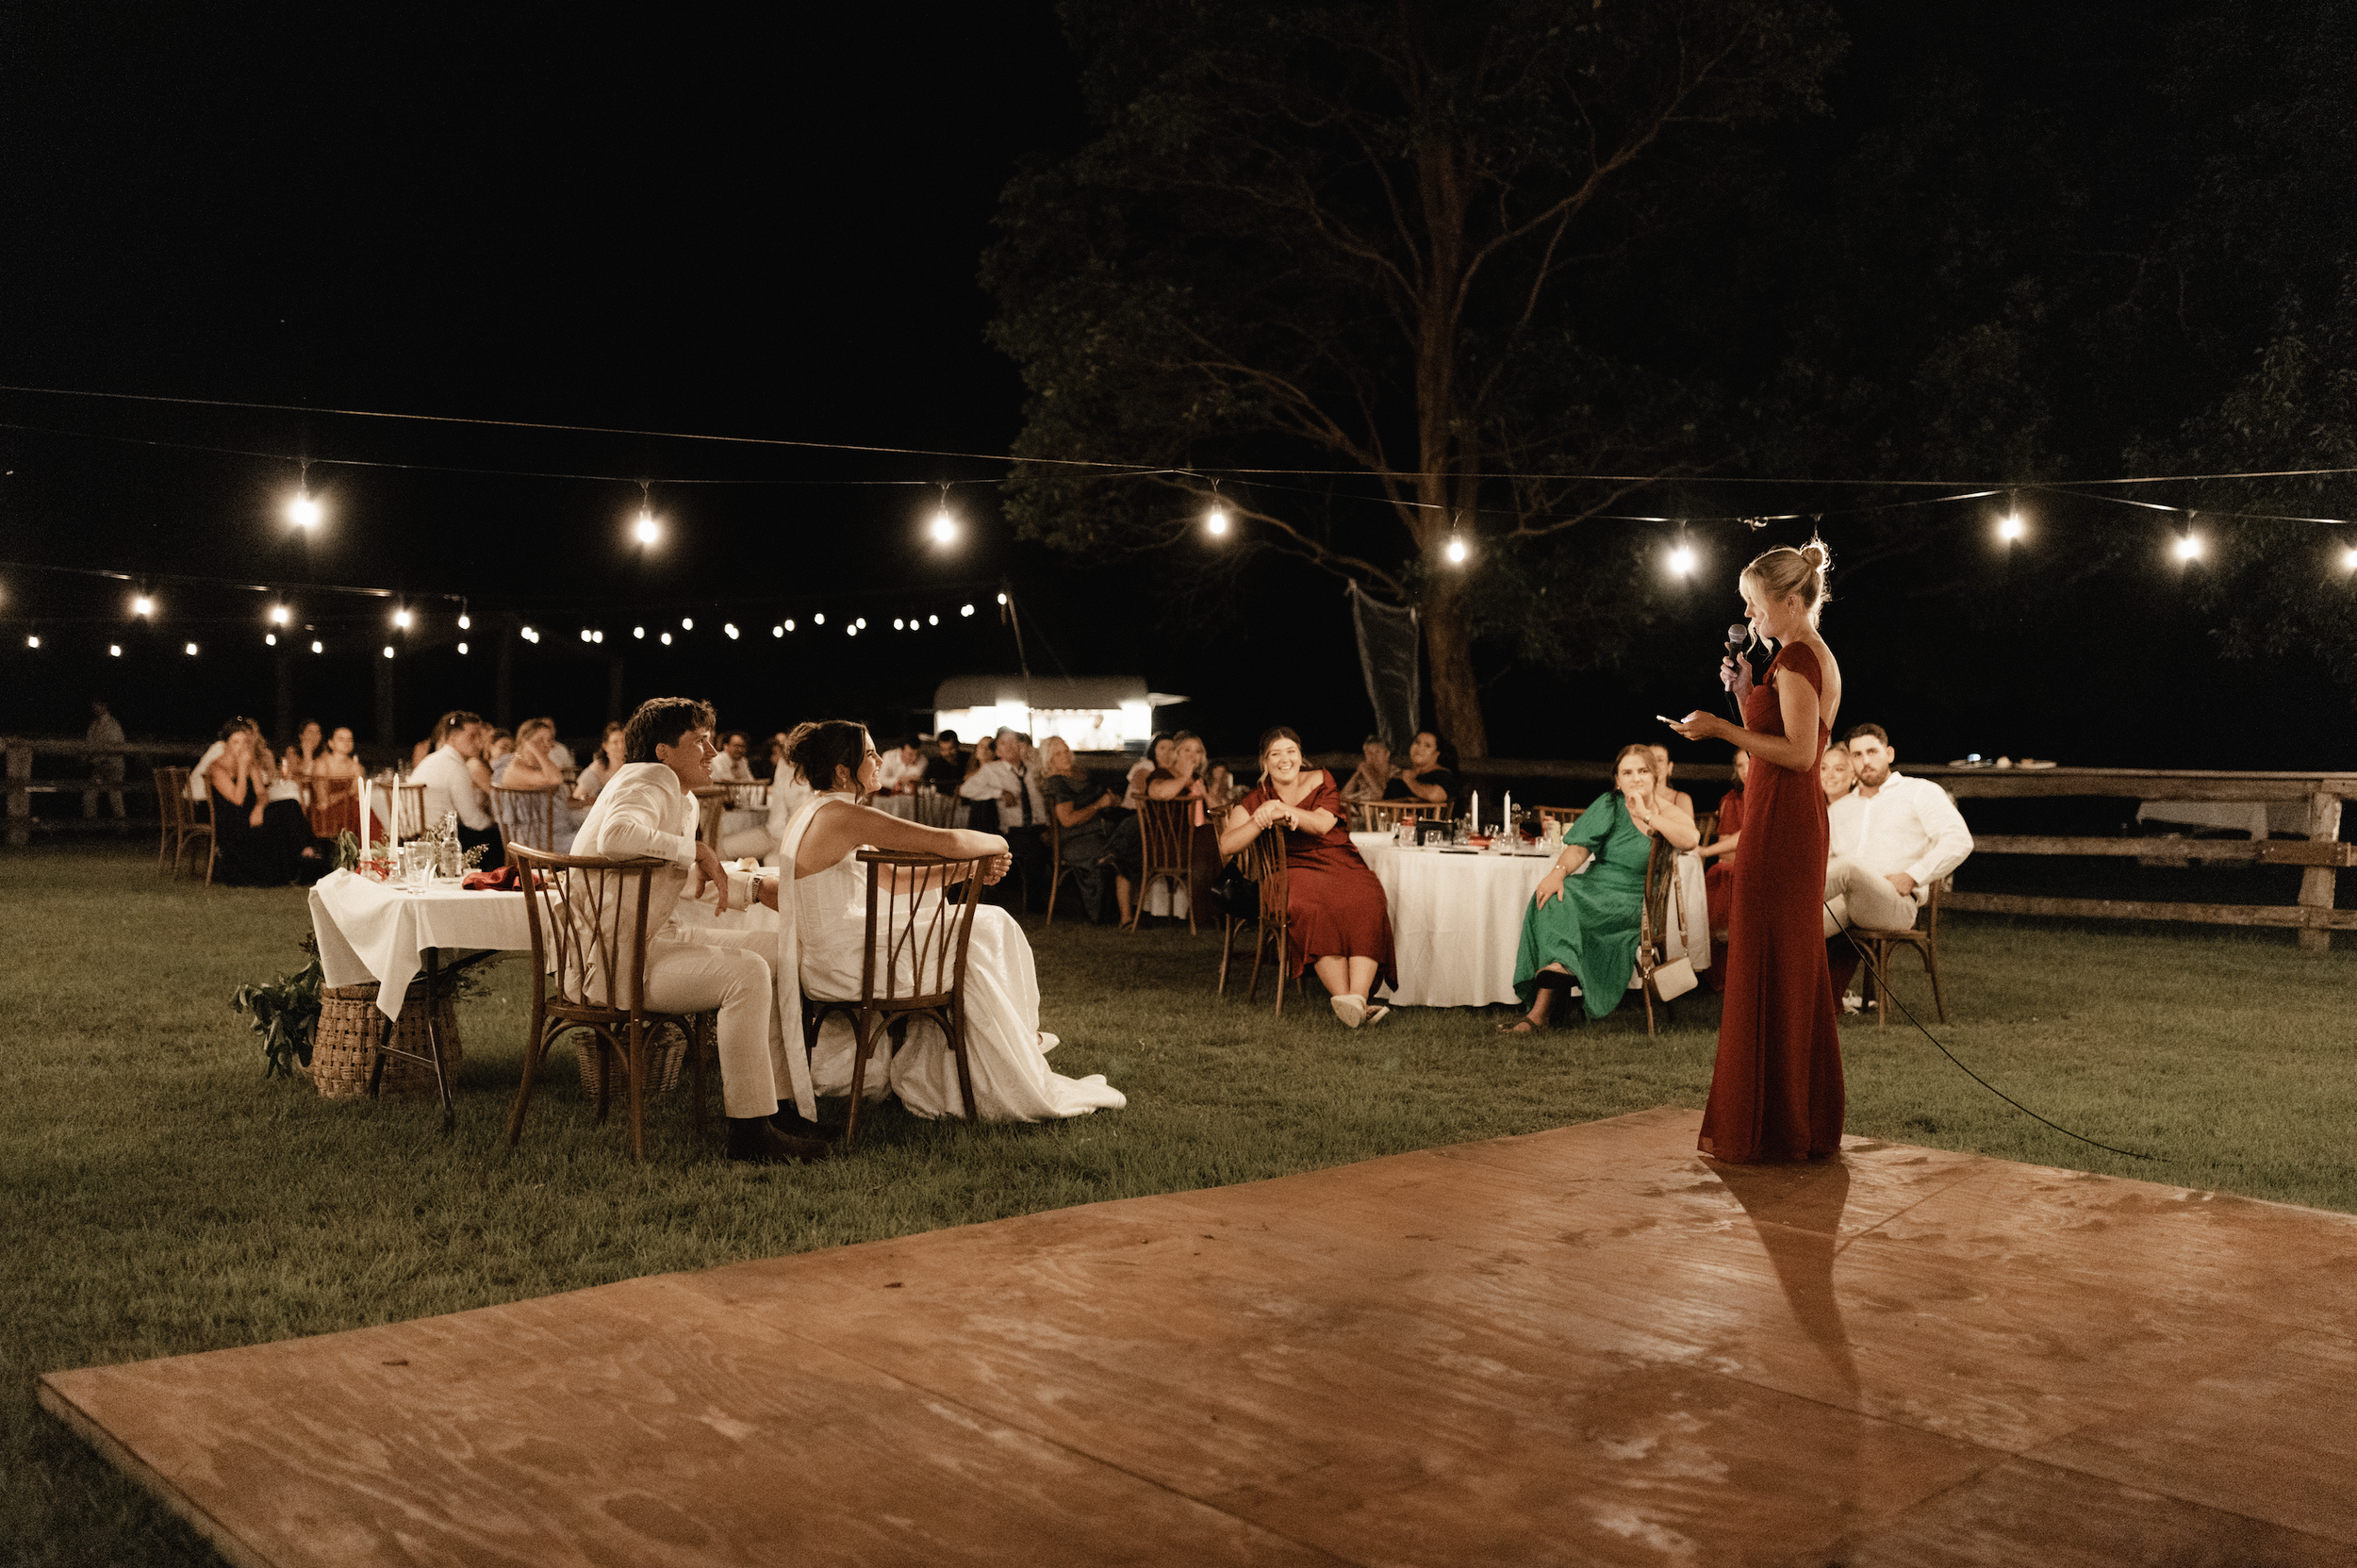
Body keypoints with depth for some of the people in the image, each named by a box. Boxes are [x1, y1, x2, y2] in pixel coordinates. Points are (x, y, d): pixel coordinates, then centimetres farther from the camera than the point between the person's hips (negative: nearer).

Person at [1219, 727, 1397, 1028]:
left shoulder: (1320, 780, 14)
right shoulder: (1255, 801, 12)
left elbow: (1322, 824, -5)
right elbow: (1226, 845, -3)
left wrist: (1282, 809, -19)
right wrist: (1262, 820, -19)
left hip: (1343, 866, 1)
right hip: (1297, 872, -1)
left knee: (1366, 904, -33)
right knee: (1309, 910, -37)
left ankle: (1358, 995, -47)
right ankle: (1342, 997, -43)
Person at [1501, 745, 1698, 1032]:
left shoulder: (1667, 813, 5)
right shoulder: (1609, 805, 10)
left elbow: (1690, 839, -18)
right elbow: (1579, 847, -1)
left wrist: (1646, 816, -16)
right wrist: (1558, 872, -21)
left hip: (1631, 901, -3)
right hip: (1595, 886, 3)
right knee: (1553, 898, -29)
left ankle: (1541, 1012, -31)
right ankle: (1541, 1010, -32)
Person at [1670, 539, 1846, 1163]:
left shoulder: (1795, 658, -14)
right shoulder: (1819, 656, 16)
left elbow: (1799, 752, -22)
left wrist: (1721, 729, -18)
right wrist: (1745, 695, 11)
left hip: (1779, 823, -10)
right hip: (1799, 816, 10)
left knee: (1766, 969, -4)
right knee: (1796, 968, 14)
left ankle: (1765, 1127, 2)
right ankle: (1806, 1120, 23)